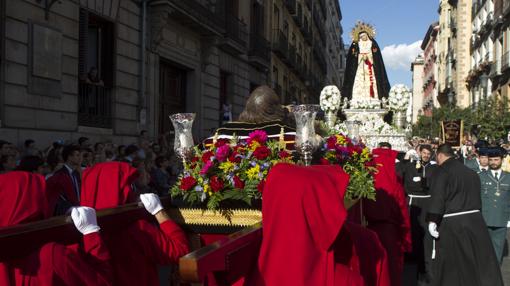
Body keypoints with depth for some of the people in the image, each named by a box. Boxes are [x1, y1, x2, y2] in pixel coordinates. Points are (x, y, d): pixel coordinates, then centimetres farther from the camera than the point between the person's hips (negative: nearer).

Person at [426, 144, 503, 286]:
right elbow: (477, 198, 17)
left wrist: (432, 220, -20)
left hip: (452, 224, -6)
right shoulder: (471, 172, 13)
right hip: (475, 220, 6)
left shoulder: (441, 172, -8)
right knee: (483, 264, 12)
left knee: (449, 267, 5)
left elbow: (437, 197, -18)